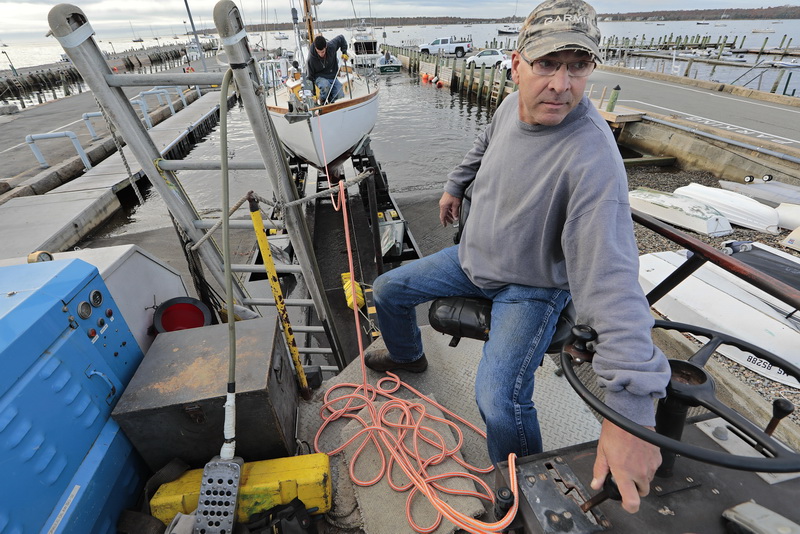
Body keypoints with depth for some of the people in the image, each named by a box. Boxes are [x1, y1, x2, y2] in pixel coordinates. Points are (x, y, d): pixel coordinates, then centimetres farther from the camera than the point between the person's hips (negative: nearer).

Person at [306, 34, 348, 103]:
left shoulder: (332, 46, -16)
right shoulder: (311, 59, -22)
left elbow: (341, 38, 5)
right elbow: (310, 77, -13)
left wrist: (344, 52, -2)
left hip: (333, 76, 4)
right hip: (320, 77, -4)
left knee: (340, 96, -16)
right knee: (325, 86, -39)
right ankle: (323, 103, -10)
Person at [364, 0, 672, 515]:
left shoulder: (592, 157, -32)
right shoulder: (513, 105, -9)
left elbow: (612, 279, -39)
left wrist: (631, 408, -43)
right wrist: (455, 185, 28)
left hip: (531, 288, -6)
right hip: (473, 258, 7)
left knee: (499, 399, -26)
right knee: (388, 289, 12)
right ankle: (407, 355, 44)